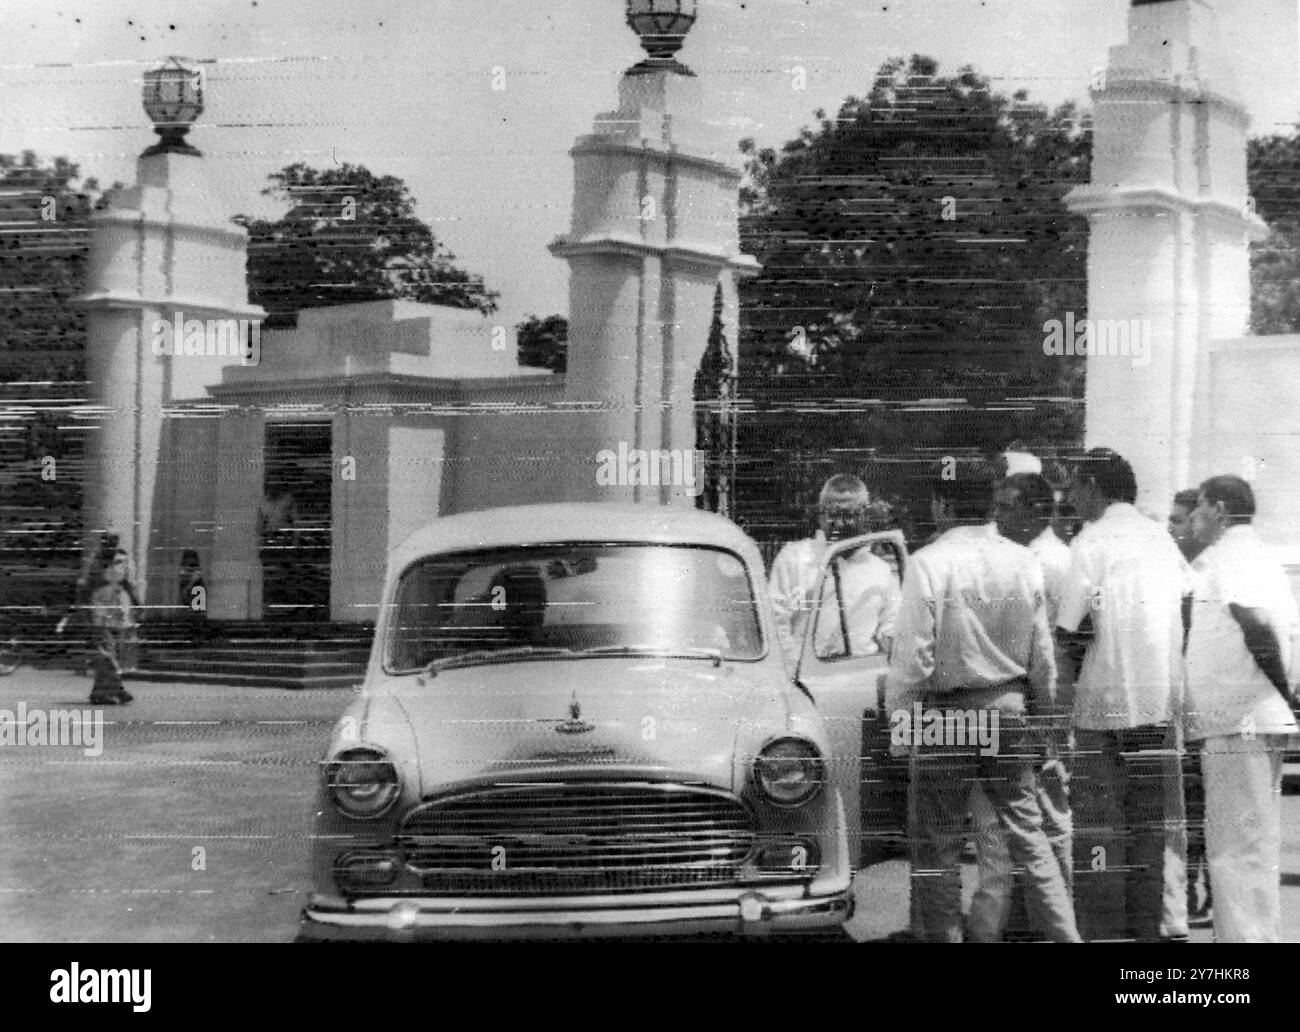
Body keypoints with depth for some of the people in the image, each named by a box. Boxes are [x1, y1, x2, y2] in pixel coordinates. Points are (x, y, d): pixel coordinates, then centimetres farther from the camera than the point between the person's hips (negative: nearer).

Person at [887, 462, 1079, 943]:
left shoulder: (928, 563, -14)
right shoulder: (1023, 561, -1)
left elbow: (913, 654, -13)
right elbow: (1042, 651, 5)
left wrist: (900, 722, -4)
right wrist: (1041, 705, 19)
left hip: (947, 714, -4)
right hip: (1010, 706, 5)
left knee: (936, 846, 6)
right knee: (1028, 832, 14)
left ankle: (943, 934, 10)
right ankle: (1065, 933, 12)